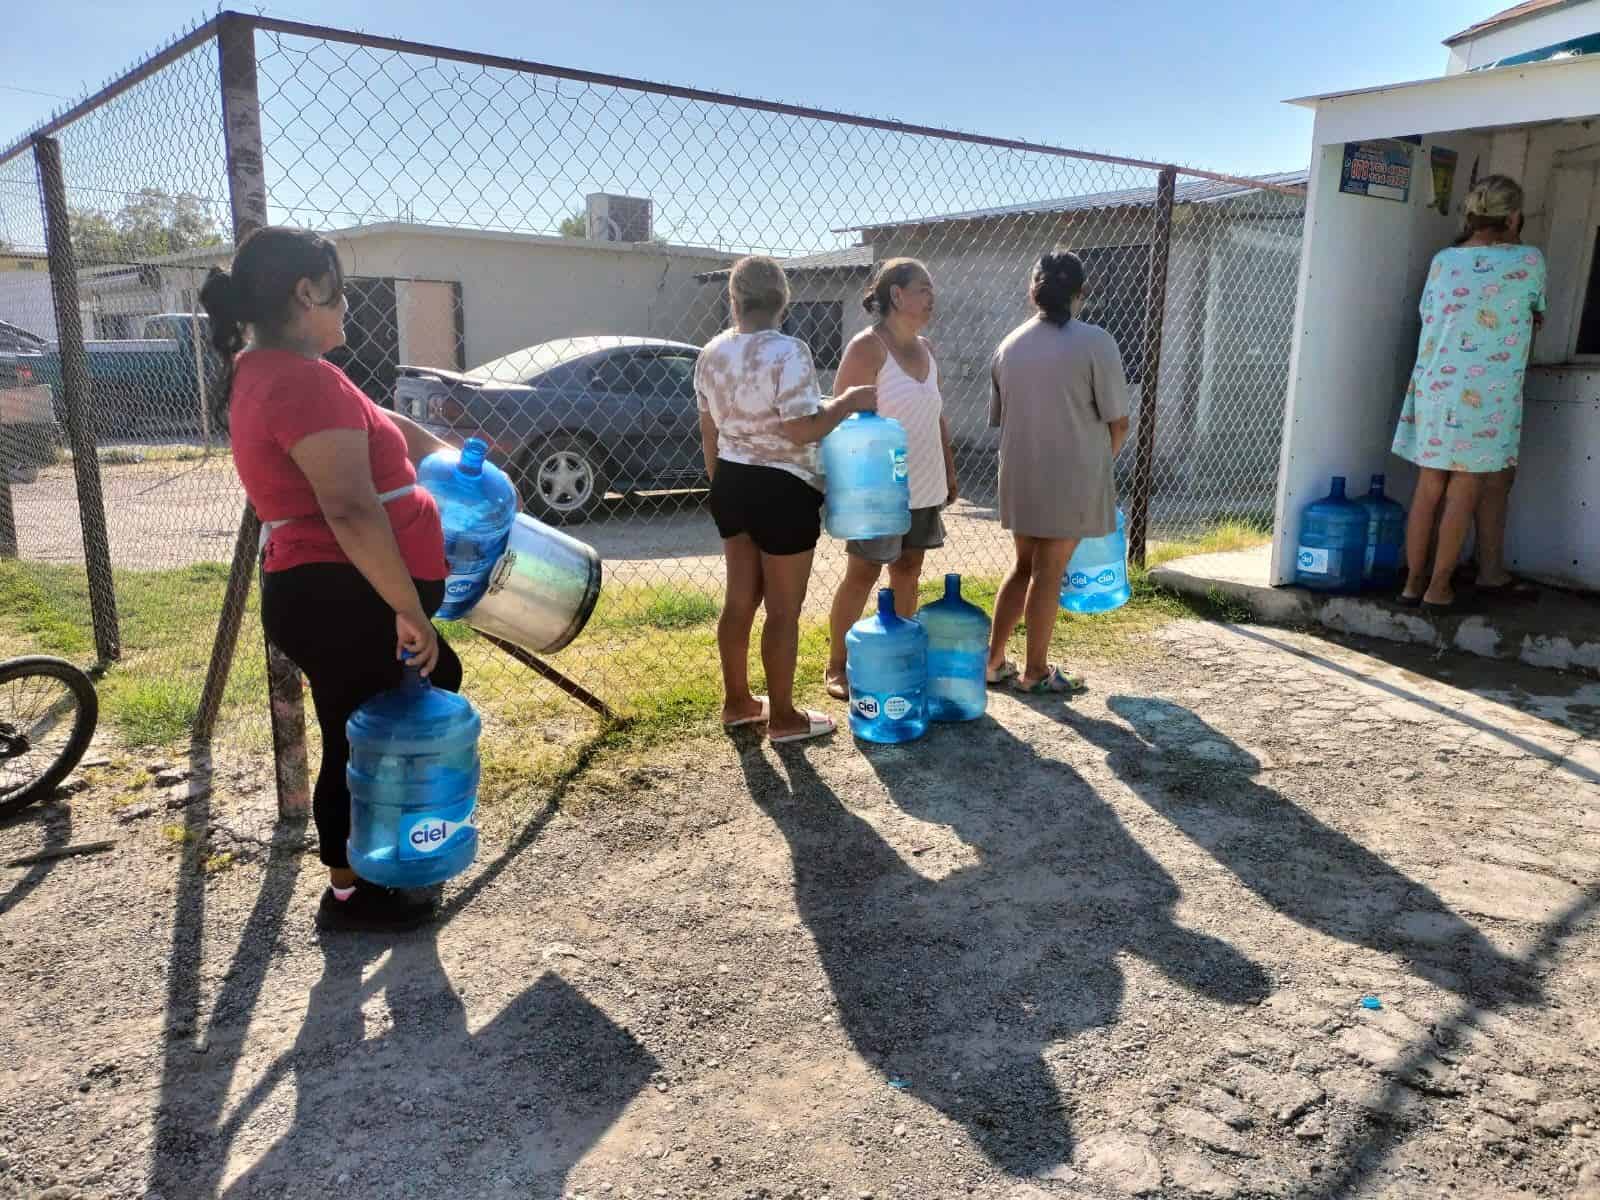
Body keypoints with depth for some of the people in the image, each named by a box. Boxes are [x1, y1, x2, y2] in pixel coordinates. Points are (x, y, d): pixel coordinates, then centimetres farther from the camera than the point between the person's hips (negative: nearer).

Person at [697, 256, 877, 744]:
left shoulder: (712, 353, 5)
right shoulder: (788, 352, -17)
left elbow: (708, 429, 12)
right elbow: (801, 432, -21)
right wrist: (848, 402, -8)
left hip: (732, 481, 7)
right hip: (781, 489, -7)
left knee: (740, 599, 17)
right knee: (783, 609, 3)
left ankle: (737, 701, 29)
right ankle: (783, 717, 14)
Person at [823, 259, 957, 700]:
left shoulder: (925, 350, 13)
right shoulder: (868, 347, -11)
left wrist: (949, 470, 16)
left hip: (924, 486, 8)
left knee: (908, 570, 12)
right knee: (862, 574, -2)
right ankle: (836, 667, 9)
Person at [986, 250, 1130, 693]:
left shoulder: (1010, 344, 4)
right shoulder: (1095, 342, -11)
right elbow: (1117, 422, -8)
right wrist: (1098, 459, 11)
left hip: (1021, 476, 5)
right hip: (1071, 479, -5)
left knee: (1023, 566, 18)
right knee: (1048, 573, 4)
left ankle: (994, 660, 20)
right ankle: (1035, 672, 15)